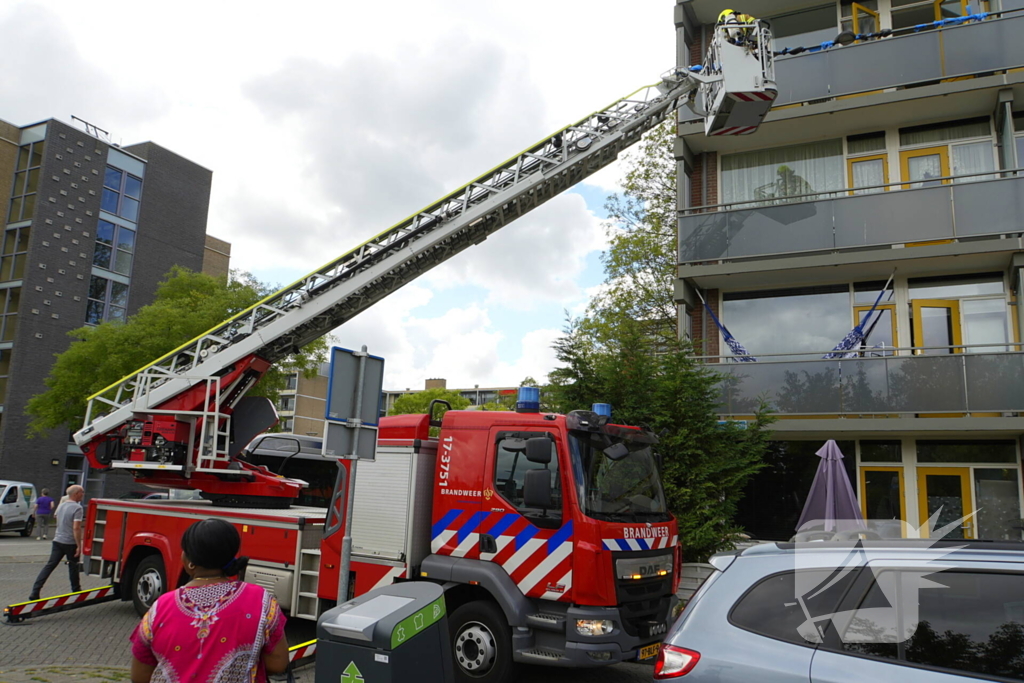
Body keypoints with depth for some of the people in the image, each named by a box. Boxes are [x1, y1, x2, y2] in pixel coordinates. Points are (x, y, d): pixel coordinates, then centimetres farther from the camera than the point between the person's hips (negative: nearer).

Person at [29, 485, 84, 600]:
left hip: (57, 541, 6)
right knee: (73, 567, 9)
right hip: (70, 543, -6)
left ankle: (35, 592, -2)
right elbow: (76, 528, -22)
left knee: (49, 566, 5)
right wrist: (79, 546, -19)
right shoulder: (77, 508, -17)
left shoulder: (61, 506, 10)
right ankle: (76, 591, 22)